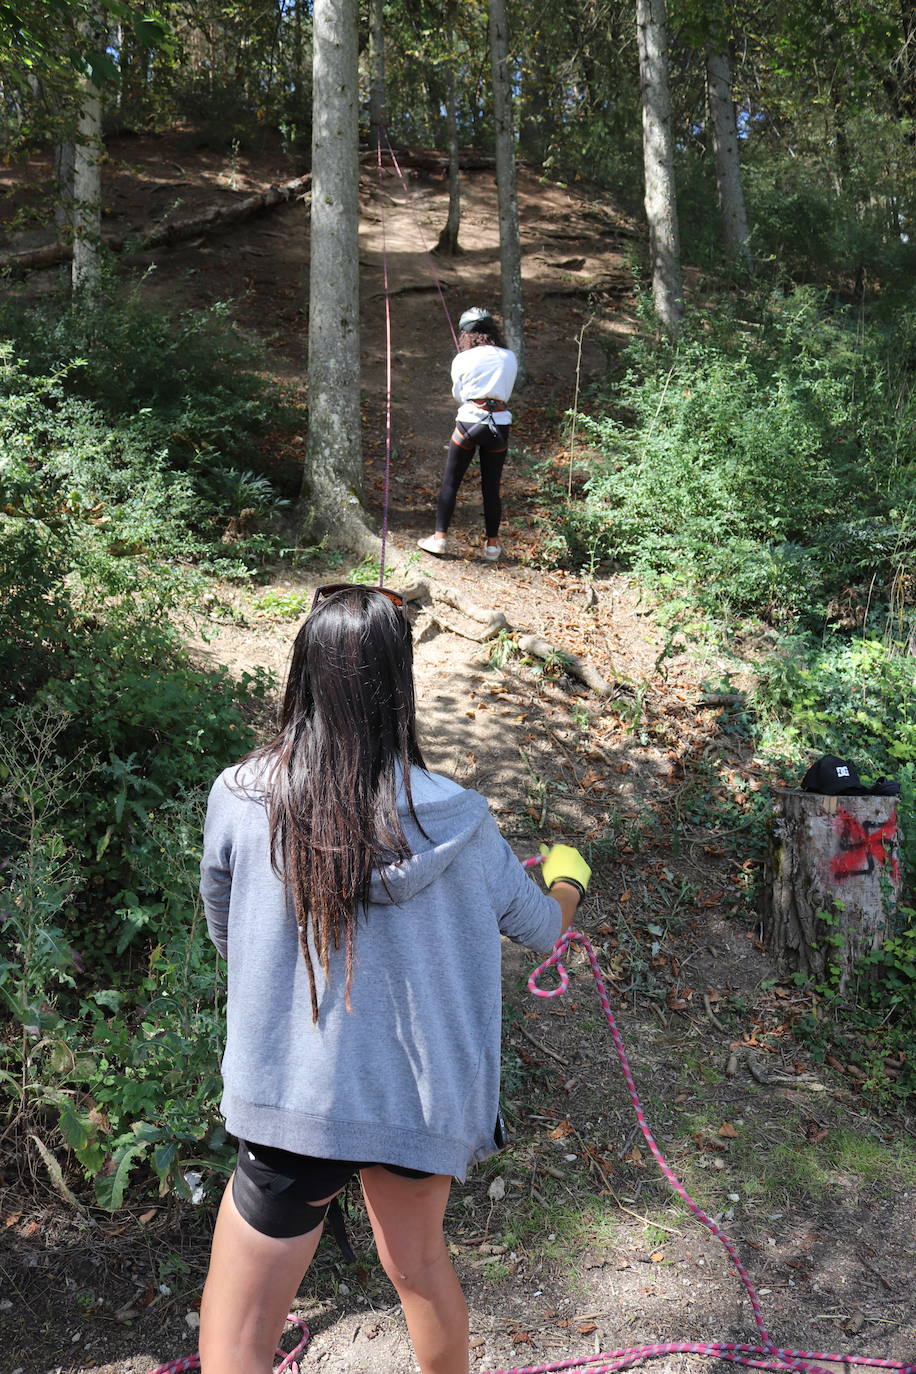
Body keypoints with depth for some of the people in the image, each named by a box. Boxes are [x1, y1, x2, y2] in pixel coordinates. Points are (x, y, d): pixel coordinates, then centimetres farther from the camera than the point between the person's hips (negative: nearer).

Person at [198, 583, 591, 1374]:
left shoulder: (239, 801, -15)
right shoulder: (454, 820, -13)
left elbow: (226, 937, 2)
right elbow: (541, 929, 4)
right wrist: (569, 881, 27)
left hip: (289, 1104, -2)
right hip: (422, 1101, 3)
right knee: (419, 1266, 29)